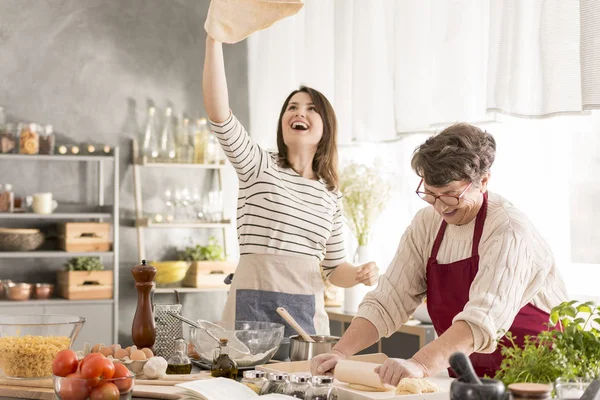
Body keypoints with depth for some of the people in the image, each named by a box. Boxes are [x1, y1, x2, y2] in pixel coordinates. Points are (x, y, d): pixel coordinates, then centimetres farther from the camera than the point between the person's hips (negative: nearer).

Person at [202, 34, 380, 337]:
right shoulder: (259, 166, 3)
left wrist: (361, 274, -4)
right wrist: (214, 38, -20)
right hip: (253, 306, -4)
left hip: (308, 311, 4)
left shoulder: (331, 195, 14)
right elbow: (218, 111, -13)